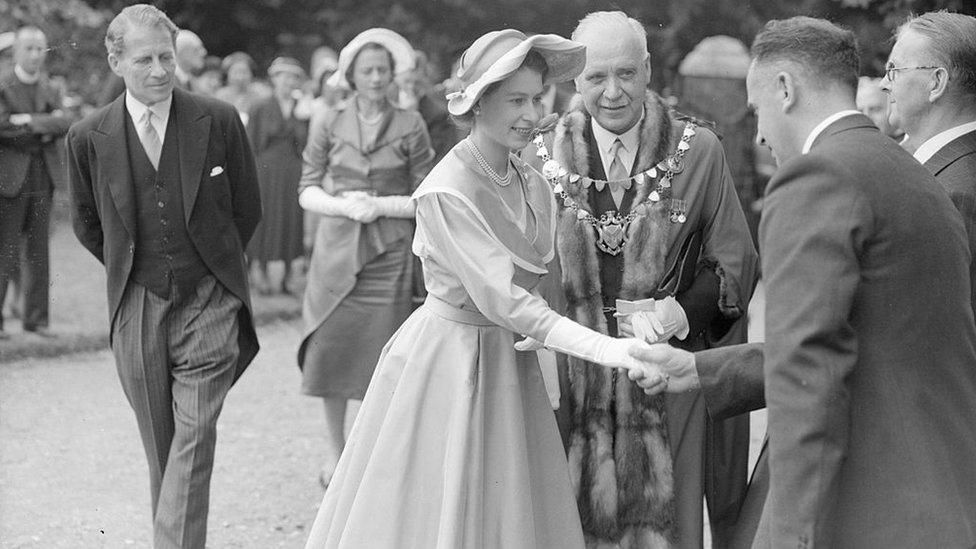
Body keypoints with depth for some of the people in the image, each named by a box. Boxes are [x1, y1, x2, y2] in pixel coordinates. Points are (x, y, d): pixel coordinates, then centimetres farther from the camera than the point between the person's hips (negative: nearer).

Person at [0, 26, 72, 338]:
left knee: (39, 252, 7)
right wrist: (45, 128, -11)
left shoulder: (50, 91, 14)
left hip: (43, 181, 5)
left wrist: (29, 121, -16)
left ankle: (36, 318, 12)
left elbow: (64, 124, -4)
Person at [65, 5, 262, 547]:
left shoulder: (219, 121, -5)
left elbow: (248, 208, 8)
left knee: (195, 437, -11)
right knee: (160, 446, 9)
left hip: (208, 303, -2)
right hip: (137, 309, 2)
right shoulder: (89, 137, -2)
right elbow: (88, 224, 14)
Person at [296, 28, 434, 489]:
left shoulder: (409, 126, 2)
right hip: (337, 252, 1)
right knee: (331, 350, 1)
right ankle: (335, 448, 20)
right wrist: (343, 205, -13)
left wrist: (380, 205, -10)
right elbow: (307, 190, 4)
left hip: (390, 256, -1)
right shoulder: (328, 124, 4)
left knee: (384, 357, -3)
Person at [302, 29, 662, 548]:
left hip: (509, 359, 7)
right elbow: (500, 297, -27)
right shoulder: (446, 192, -20)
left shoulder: (532, 182, 3)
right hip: (449, 359, -7)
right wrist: (603, 348, -33)